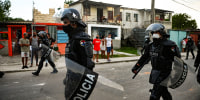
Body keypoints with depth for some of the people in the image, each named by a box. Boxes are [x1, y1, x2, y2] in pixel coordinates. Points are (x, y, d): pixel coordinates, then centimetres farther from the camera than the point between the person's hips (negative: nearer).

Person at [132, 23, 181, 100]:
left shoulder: (169, 45, -16)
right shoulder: (152, 45, 6)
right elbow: (145, 57, 14)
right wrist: (136, 67, 16)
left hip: (163, 74, -7)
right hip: (154, 72, 7)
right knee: (164, 92, 24)